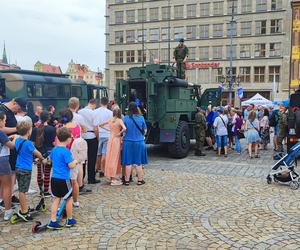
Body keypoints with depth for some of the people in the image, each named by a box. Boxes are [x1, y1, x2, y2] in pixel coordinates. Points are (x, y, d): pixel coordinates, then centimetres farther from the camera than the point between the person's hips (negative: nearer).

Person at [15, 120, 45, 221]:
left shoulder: (17, 140, 6)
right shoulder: (28, 143, -18)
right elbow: (36, 153, -7)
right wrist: (43, 159, 12)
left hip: (18, 168, 8)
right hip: (25, 169, -8)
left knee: (22, 190, 15)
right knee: (22, 191, -1)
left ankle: (24, 208, 27)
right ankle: (23, 212, 7)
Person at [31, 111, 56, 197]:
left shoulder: (35, 129, 0)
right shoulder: (51, 129, -11)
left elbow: (33, 143, 3)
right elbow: (54, 143, -11)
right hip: (48, 153, -4)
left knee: (39, 173, 14)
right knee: (47, 173, 4)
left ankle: (41, 190, 23)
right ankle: (46, 192, 10)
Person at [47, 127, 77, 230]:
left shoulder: (54, 149, 6)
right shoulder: (66, 151, -18)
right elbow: (71, 165, -18)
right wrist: (75, 161, 0)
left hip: (54, 178, 7)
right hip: (64, 179, -7)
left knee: (56, 199, 11)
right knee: (69, 198, 10)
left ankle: (53, 221, 8)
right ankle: (70, 220, 23)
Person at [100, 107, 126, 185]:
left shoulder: (110, 120, 4)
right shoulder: (119, 120, -11)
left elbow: (100, 125, 12)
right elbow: (124, 128, -26)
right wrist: (120, 133, -10)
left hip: (110, 139, 5)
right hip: (117, 140, -5)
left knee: (110, 158, 12)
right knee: (115, 158, -1)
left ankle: (112, 177, 23)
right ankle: (114, 179, 2)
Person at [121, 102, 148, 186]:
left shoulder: (126, 118, -6)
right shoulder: (141, 118, -5)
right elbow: (145, 130, 4)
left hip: (128, 142, 0)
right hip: (139, 142, 0)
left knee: (128, 163, 7)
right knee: (139, 163, 9)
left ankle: (127, 180, 13)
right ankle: (140, 180, 16)